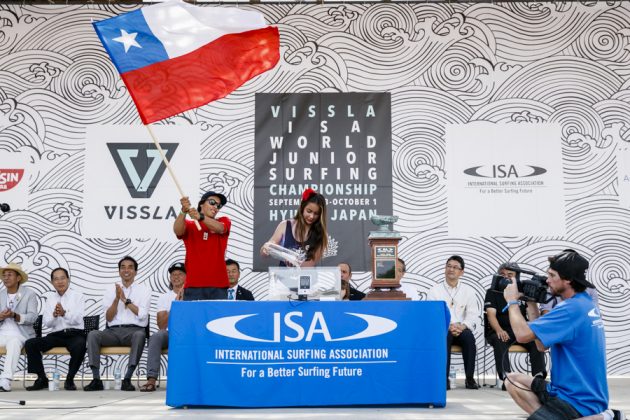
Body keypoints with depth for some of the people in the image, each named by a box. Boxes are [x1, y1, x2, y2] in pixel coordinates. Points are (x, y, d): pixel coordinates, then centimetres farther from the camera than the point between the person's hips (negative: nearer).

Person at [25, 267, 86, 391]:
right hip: (56, 335, 4)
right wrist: (54, 315, -16)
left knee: (80, 346, -37)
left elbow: (78, 319, -7)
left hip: (75, 334, -4)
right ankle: (42, 379, -7)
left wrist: (64, 313, -26)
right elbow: (46, 323, 6)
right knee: (30, 344, -18)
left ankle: (70, 380, -16)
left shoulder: (78, 296, 6)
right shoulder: (50, 299, 16)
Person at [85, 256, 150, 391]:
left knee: (140, 335, -38)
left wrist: (125, 300, -6)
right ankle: (96, 380, -29)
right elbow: (109, 318, 7)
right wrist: (117, 299, -5)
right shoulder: (111, 291, 17)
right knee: (92, 334, -26)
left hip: (134, 330, -2)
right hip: (113, 331, 3)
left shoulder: (143, 290, 11)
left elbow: (142, 314, -4)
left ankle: (127, 379, -37)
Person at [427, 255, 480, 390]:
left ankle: (470, 378, -27)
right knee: (444, 335, -36)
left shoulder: (468, 291, 13)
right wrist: (448, 326, -19)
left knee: (469, 336, -33)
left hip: (462, 329, 1)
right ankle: (444, 378, -33)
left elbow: (472, 315, 3)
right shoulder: (434, 291, 8)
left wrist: (462, 326, -18)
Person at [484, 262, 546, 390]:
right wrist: (499, 330, -28)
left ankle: (539, 376, -34)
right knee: (500, 342, -36)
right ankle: (506, 378, -45)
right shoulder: (492, 292, 7)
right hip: (499, 331, -3)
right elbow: (491, 314, -7)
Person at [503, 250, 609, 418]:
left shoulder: (572, 308, -22)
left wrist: (512, 301, -8)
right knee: (513, 380, 17)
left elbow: (522, 334, -24)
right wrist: (532, 304, 7)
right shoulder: (585, 304, 9)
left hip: (578, 402, -10)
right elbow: (541, 343, 13)